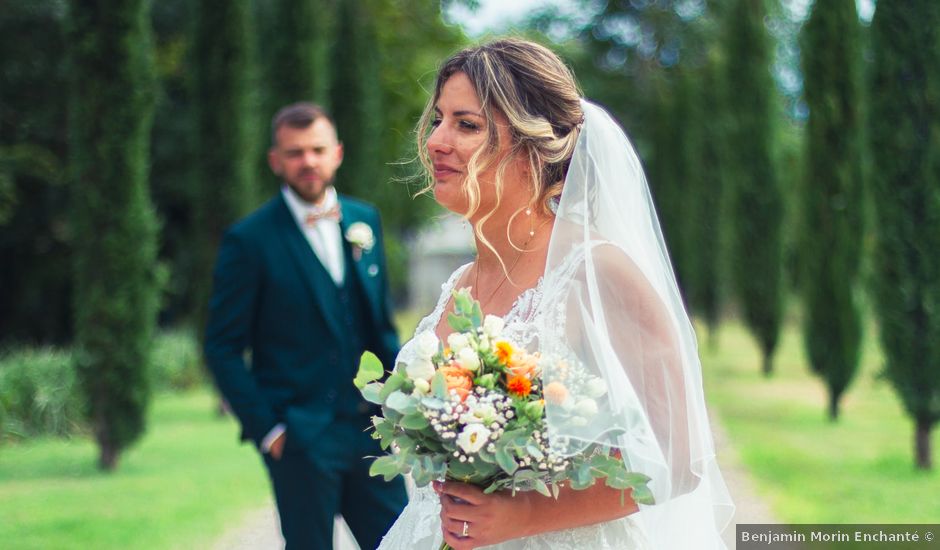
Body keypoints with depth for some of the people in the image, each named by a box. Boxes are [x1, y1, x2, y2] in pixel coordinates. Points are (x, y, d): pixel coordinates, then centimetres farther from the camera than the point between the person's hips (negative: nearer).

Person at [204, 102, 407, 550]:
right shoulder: (249, 240, -6)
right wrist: (266, 428, -10)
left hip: (372, 428, 5)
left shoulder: (365, 220, 10)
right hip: (300, 439, -5)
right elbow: (223, 348, -6)